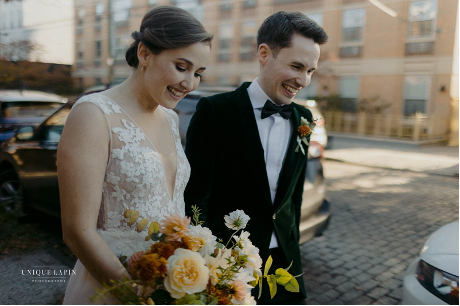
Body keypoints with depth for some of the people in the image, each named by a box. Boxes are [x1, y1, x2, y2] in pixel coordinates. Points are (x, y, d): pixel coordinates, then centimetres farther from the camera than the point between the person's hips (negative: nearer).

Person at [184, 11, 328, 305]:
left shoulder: (303, 119, 3)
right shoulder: (215, 111, -14)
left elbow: (295, 192, 10)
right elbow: (194, 195, -13)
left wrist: (292, 244, 13)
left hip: (283, 260, 5)